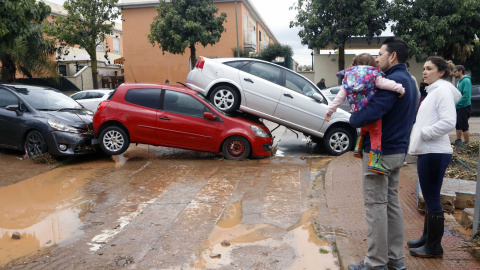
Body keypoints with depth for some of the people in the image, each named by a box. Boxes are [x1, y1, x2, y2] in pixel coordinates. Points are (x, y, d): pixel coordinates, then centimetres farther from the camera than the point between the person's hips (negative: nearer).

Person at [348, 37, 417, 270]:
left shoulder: (394, 80, -20)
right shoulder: (409, 81, 13)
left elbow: (371, 113, -32)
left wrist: (353, 119, -10)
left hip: (380, 152, -10)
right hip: (397, 150, 10)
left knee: (376, 206, -1)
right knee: (392, 203, 17)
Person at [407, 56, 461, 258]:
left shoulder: (442, 90, -12)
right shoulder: (433, 91, 18)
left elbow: (448, 122, -24)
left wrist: (424, 133, -16)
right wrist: (419, 134, 9)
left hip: (434, 154, -10)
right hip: (428, 152, 10)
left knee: (432, 199, -1)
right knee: (430, 199, 18)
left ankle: (434, 247, 10)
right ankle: (427, 238, 30)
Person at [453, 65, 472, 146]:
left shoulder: (466, 81, -16)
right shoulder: (460, 81, 14)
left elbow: (466, 96, -23)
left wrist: (456, 104, -18)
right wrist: (455, 104, 8)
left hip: (464, 107, -9)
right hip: (458, 107, 9)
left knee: (464, 127, -4)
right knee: (458, 126, 15)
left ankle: (467, 143, 5)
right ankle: (458, 141, 25)